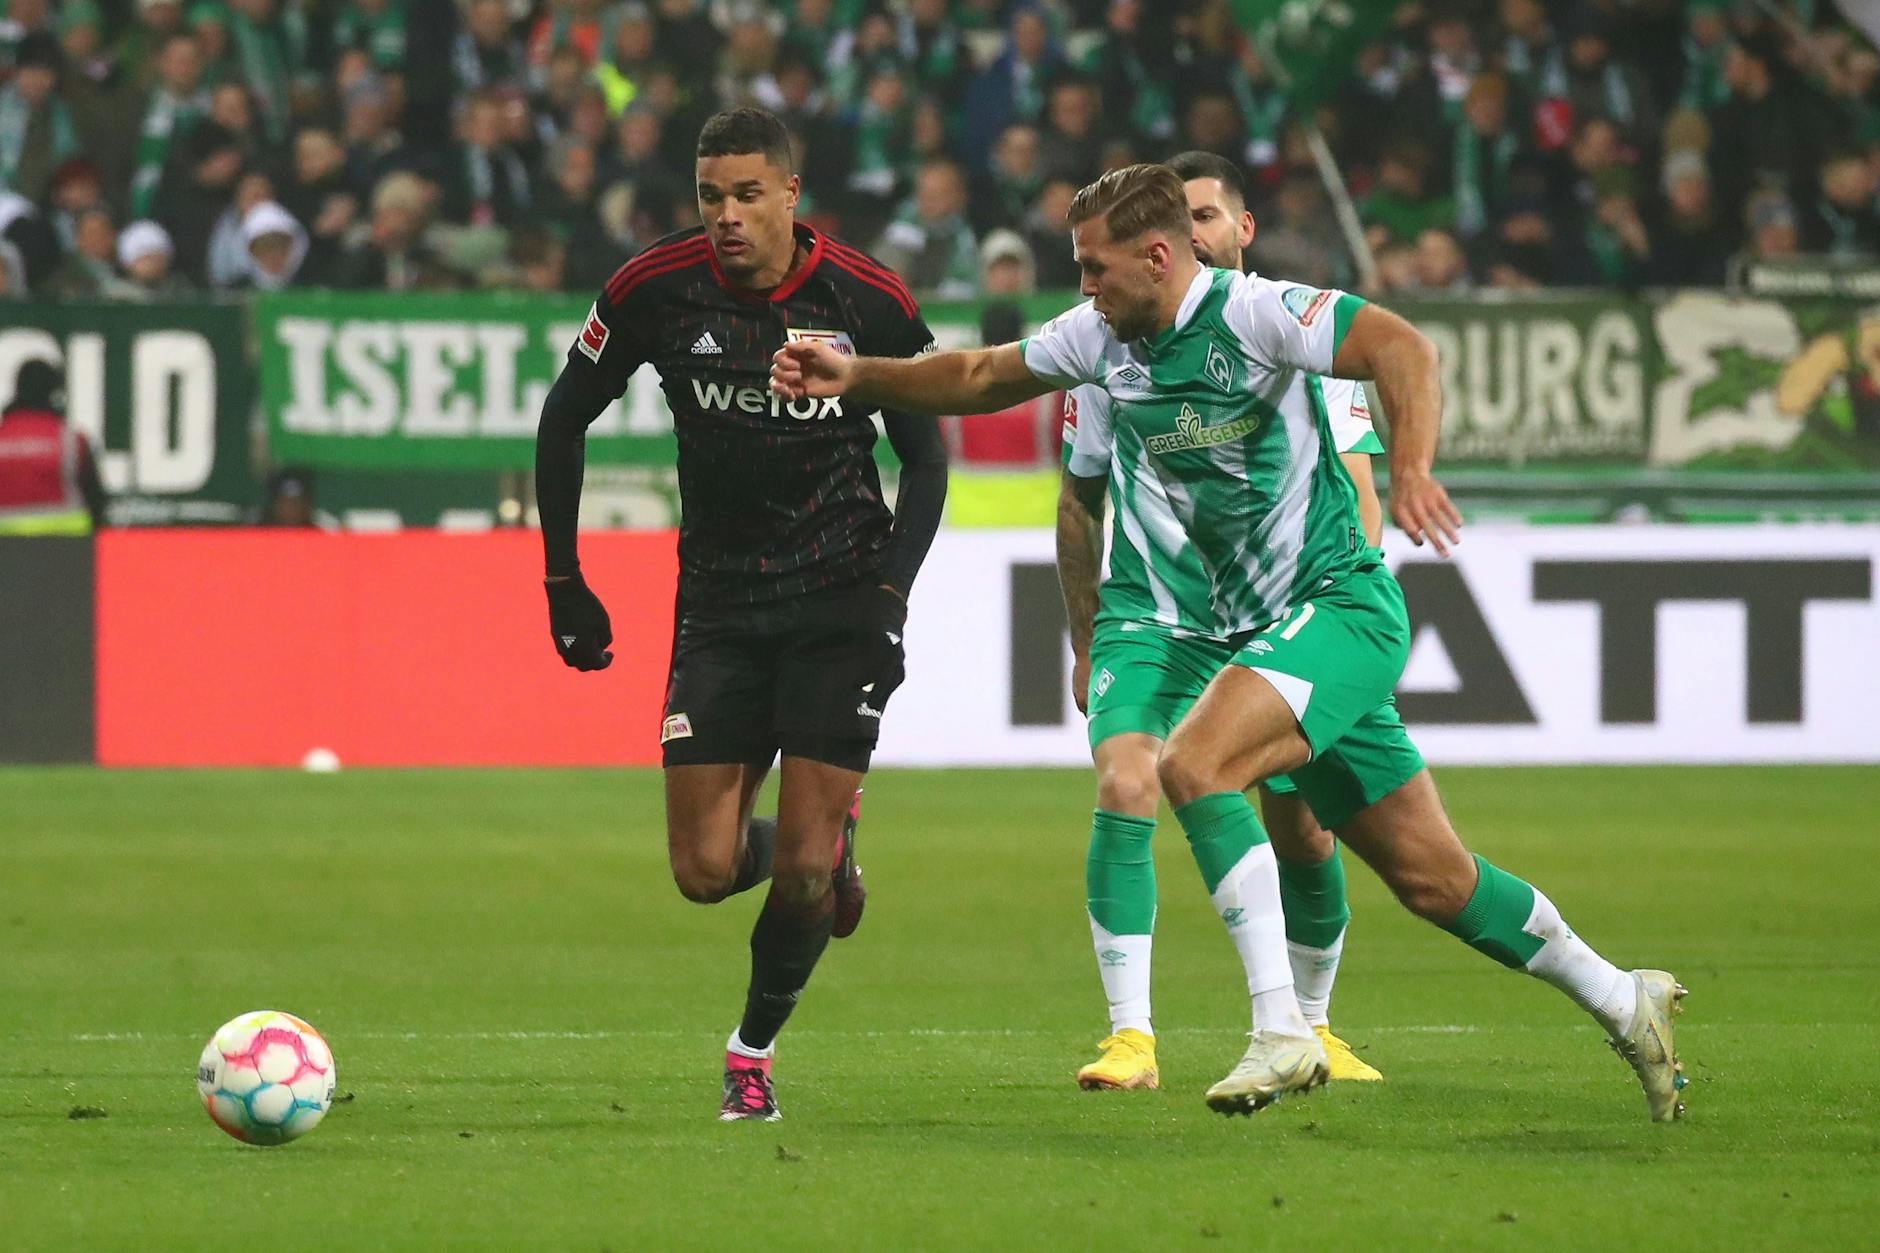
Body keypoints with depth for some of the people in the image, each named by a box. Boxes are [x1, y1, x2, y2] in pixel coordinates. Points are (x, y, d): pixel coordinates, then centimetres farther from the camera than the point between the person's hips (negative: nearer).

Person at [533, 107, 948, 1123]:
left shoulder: (867, 301, -10)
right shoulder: (656, 289, -8)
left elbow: (925, 455, 2)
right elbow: (564, 419, 7)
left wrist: (891, 591, -9)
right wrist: (564, 582, 5)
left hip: (842, 598, -2)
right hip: (719, 605, 2)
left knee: (802, 869, -7)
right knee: (705, 873, -5)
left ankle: (753, 1053, 18)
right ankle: (822, 847, 30)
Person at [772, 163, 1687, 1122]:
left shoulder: (1252, 314, -16)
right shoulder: (1104, 336, 7)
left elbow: (1403, 349, -27)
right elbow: (982, 378, 19)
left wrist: (1410, 469, -42)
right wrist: (854, 378, 9)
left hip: (1339, 604, -8)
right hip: (1259, 630, 8)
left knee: (1191, 765, -27)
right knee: (1431, 878, 8)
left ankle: (1282, 1031, -28)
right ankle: (1624, 1002, 23)